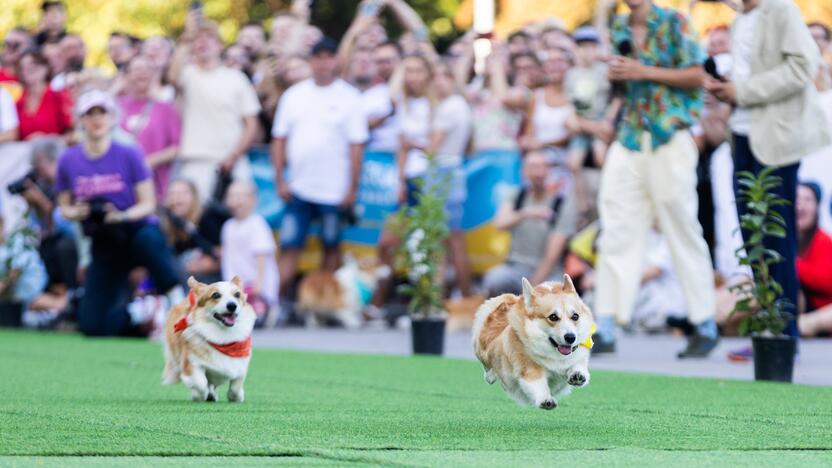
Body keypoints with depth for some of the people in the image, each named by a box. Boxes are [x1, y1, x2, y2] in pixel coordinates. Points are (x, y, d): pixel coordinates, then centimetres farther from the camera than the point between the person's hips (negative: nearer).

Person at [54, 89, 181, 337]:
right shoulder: (68, 161, 0)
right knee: (93, 325, -7)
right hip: (104, 246, 3)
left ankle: (179, 305, -28)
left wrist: (121, 216, -25)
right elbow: (65, 208, 8)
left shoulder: (129, 155, -6)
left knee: (148, 239, -43)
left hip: (135, 230, -3)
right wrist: (78, 212, -16)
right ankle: (139, 320, 24)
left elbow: (148, 204, -6)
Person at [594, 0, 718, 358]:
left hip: (670, 138, -5)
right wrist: (612, 75, -1)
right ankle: (606, 330, 0)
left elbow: (696, 76, -7)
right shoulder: (618, 29, 14)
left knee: (682, 231, -1)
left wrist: (643, 72, -14)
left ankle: (705, 327, 6)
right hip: (629, 140, 5)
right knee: (617, 231, -1)